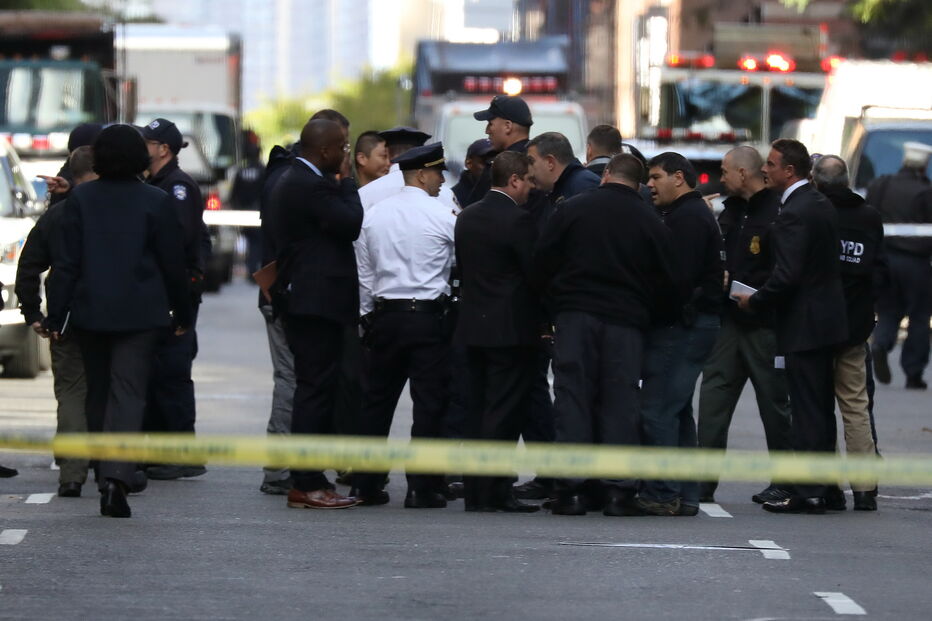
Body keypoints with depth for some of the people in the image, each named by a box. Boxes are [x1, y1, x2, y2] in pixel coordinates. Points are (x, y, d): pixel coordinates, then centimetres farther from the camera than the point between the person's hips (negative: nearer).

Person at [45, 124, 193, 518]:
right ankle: (116, 477, -24)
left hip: (90, 312, 2)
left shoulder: (81, 198, 0)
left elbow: (67, 263, -2)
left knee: (97, 394, 15)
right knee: (128, 393, -6)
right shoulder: (156, 202, -4)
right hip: (139, 315, -2)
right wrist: (182, 314, 12)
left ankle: (105, 478, 22)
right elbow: (173, 264, 0)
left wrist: (57, 316, 2)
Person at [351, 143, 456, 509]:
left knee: (377, 400, 11)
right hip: (429, 316, -5)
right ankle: (423, 489, -4)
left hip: (385, 315, 5)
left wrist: (368, 316, 18)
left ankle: (365, 485, 13)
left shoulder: (374, 215, 6)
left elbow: (364, 273, 11)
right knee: (428, 403, -1)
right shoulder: (443, 217, -8)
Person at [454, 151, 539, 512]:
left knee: (478, 411, 11)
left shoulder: (467, 218, 9)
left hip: (473, 327, 7)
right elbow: (536, 273, -13)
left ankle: (475, 492, 12)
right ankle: (495, 492, -6)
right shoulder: (518, 220, -14)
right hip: (511, 329, -7)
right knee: (503, 412, -5)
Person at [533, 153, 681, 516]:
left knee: (573, 397, 1)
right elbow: (667, 285, 6)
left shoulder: (574, 209, 3)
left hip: (575, 315, -1)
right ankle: (618, 491, -2)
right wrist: (647, 318, 20)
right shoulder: (651, 223, 6)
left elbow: (542, 265, 4)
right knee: (620, 402, 3)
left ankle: (571, 489, -5)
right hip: (626, 322, 1)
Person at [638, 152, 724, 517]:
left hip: (682, 325, -11)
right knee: (677, 411, 13)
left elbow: (678, 278, -21)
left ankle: (662, 493, -12)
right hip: (695, 322, 11)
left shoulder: (688, 218, -12)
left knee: (657, 409, -11)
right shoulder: (689, 214, 21)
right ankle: (684, 495, 15)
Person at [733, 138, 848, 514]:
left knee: (806, 412, -7)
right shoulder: (821, 205, 12)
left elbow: (786, 276, -24)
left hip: (803, 325, -10)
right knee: (821, 409, 13)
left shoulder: (793, 214, -18)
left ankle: (807, 493, -6)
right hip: (827, 318, 10)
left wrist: (754, 301, -9)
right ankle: (822, 489, 18)